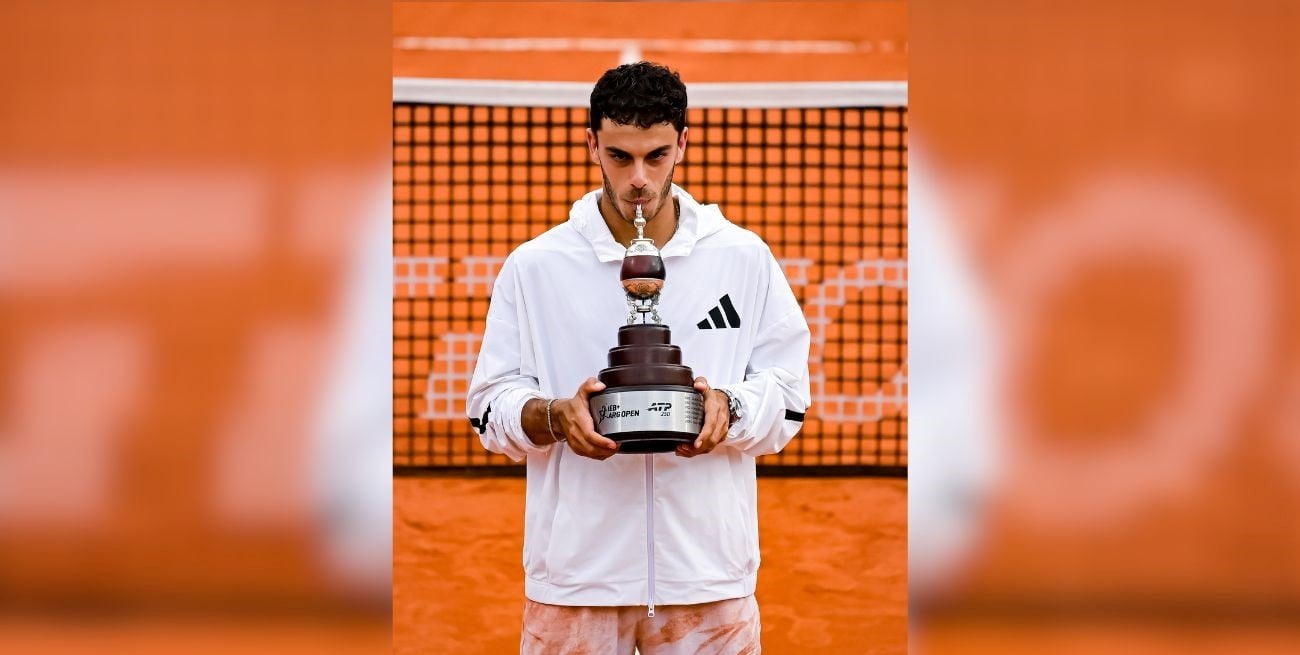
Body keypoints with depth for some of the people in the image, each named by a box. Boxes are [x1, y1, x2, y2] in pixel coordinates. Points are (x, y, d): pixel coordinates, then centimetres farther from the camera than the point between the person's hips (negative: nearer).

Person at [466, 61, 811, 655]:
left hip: (706, 569, 1)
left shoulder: (745, 259, 5)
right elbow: (491, 408, 4)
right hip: (575, 571, 0)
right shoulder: (533, 266, 4)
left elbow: (788, 402, 7)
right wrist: (555, 416, -16)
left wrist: (728, 407, -14)